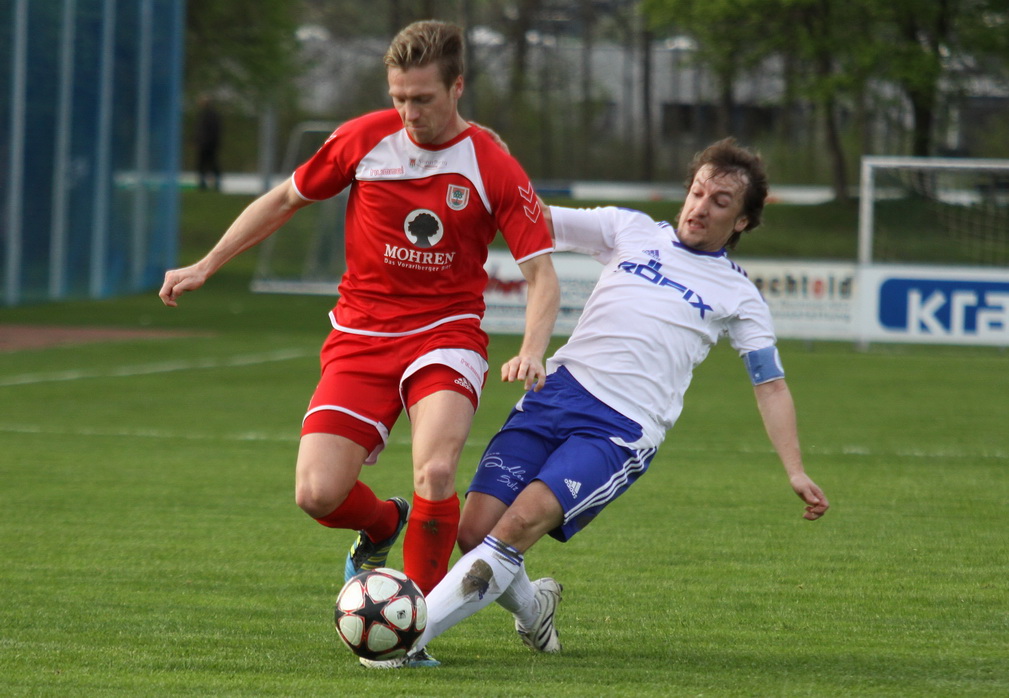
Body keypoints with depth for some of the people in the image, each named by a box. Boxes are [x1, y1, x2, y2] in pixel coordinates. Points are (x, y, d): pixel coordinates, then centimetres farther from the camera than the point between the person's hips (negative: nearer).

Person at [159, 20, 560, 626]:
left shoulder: (494, 169, -8)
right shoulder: (364, 139, -3)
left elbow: (541, 274, -8)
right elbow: (285, 200, 13)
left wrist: (532, 352, -26)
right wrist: (206, 266, 11)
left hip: (444, 332, -2)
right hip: (361, 336, 2)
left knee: (435, 472, -29)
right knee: (318, 494, -12)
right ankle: (384, 524, 26)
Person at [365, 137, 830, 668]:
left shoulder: (738, 297, 12)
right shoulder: (632, 231, 18)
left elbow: (771, 386, 11)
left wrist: (795, 471, -1)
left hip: (621, 430, -3)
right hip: (555, 392, 3)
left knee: (521, 523, -25)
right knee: (473, 533, -9)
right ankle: (530, 607, 23)